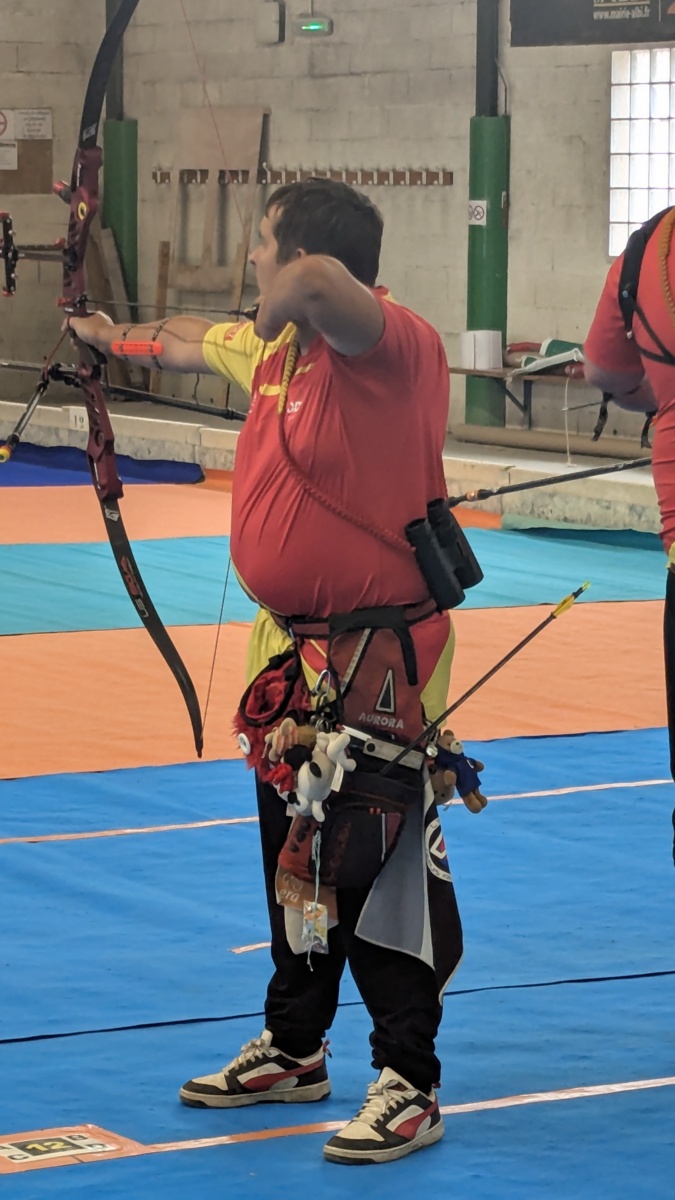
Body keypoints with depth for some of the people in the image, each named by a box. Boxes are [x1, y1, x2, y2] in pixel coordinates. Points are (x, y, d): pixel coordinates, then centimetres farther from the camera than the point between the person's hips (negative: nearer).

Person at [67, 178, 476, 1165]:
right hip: (296, 652, 9)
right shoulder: (280, 345, 8)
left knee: (379, 867, -5)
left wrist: (277, 312, -22)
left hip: (378, 665, -9)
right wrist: (120, 337, 48)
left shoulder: (393, 345, -21)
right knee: (296, 856, 19)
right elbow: (197, 342, 31)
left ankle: (409, 1087, 4)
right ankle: (292, 1050, 34)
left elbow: (323, 279, -44)